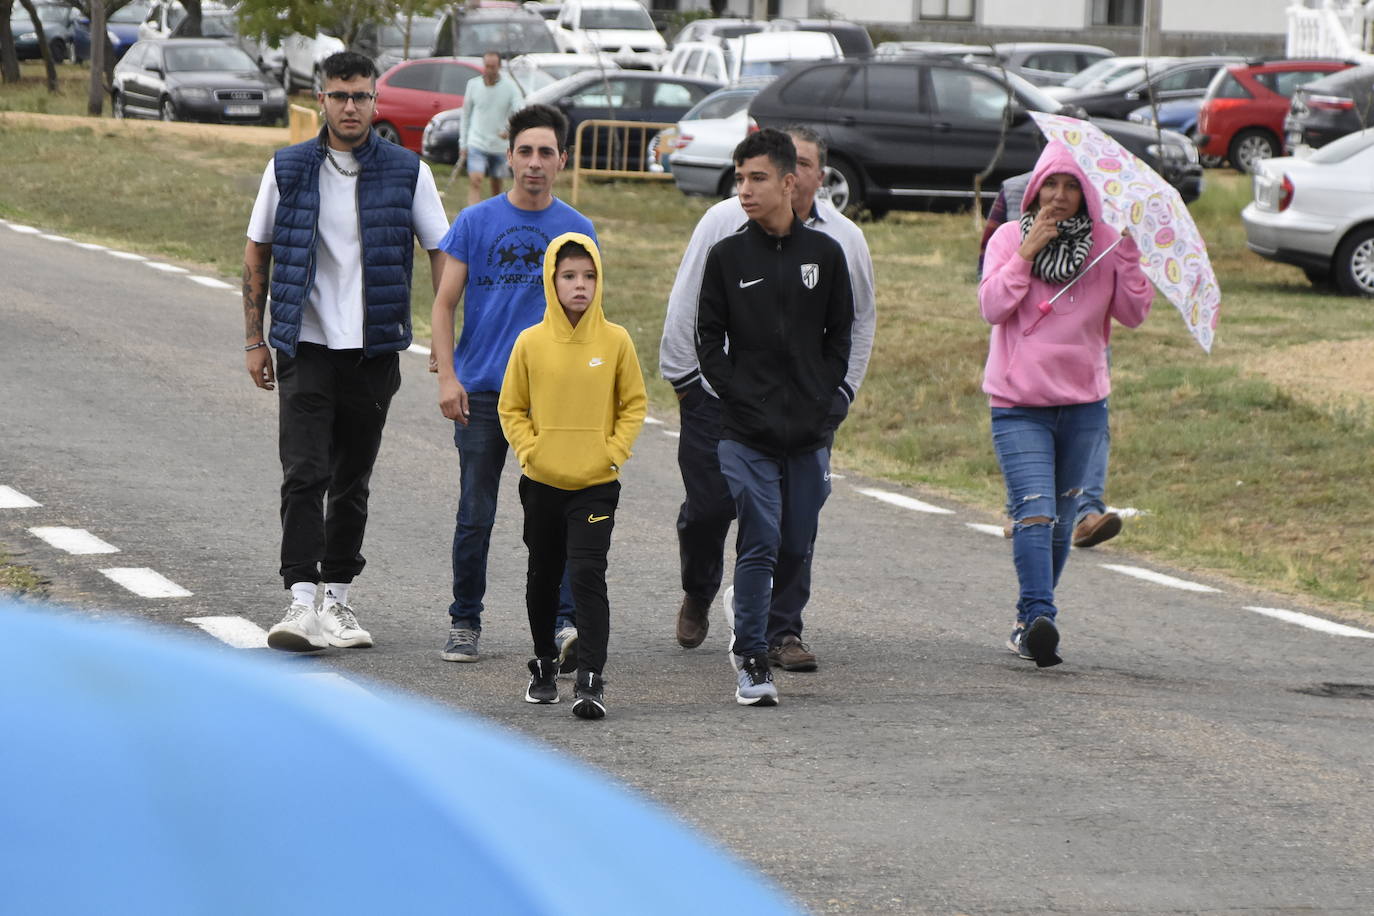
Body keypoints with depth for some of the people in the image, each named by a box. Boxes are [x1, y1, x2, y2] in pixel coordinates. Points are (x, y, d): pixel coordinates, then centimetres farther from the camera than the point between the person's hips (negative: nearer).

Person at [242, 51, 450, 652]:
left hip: (374, 350, 1)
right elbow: (257, 253, 9)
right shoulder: (288, 170, 1)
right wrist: (255, 340, 6)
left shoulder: (408, 172, 1)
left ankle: (337, 598, 21)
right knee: (305, 477, -12)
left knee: (352, 483, 10)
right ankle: (302, 603, -17)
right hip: (306, 348, -1)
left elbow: (442, 256, 5)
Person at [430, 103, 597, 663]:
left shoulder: (577, 230, 6)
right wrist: (447, 376, -8)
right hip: (481, 391, 0)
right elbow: (444, 305, 3)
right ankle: (465, 625, 19)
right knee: (475, 516, 6)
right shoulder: (475, 223, 3)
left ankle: (565, 623, -17)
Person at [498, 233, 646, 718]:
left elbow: (633, 405, 5)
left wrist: (613, 453, -6)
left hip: (595, 484, -2)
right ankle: (544, 666, 33)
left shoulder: (616, 341, -4)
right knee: (543, 577, 15)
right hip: (541, 483, 2)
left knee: (588, 575, -14)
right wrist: (529, 451, -7)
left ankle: (591, 679, -14)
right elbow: (512, 407, 6)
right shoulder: (531, 342, -3)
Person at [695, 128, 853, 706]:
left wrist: (820, 400, 0)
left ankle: (783, 631, 30)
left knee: (798, 545, 6)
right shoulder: (727, 257, 3)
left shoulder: (825, 255, 7)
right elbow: (709, 343, 4)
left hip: (809, 434, 2)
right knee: (760, 544, -9)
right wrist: (743, 399, -7)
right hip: (746, 435, -2)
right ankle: (751, 658, -2)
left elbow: (840, 338, 12)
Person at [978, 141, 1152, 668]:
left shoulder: (1105, 244, 5)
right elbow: (992, 307, -10)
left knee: (1060, 521, 10)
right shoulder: (1009, 238, 2)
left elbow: (1133, 314, -2)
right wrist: (1027, 250, -14)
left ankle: (1029, 625, 21)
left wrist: (1129, 254, -12)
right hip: (1018, 404, -3)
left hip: (1083, 404, 3)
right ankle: (1039, 618, -31)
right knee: (1035, 512, -19)